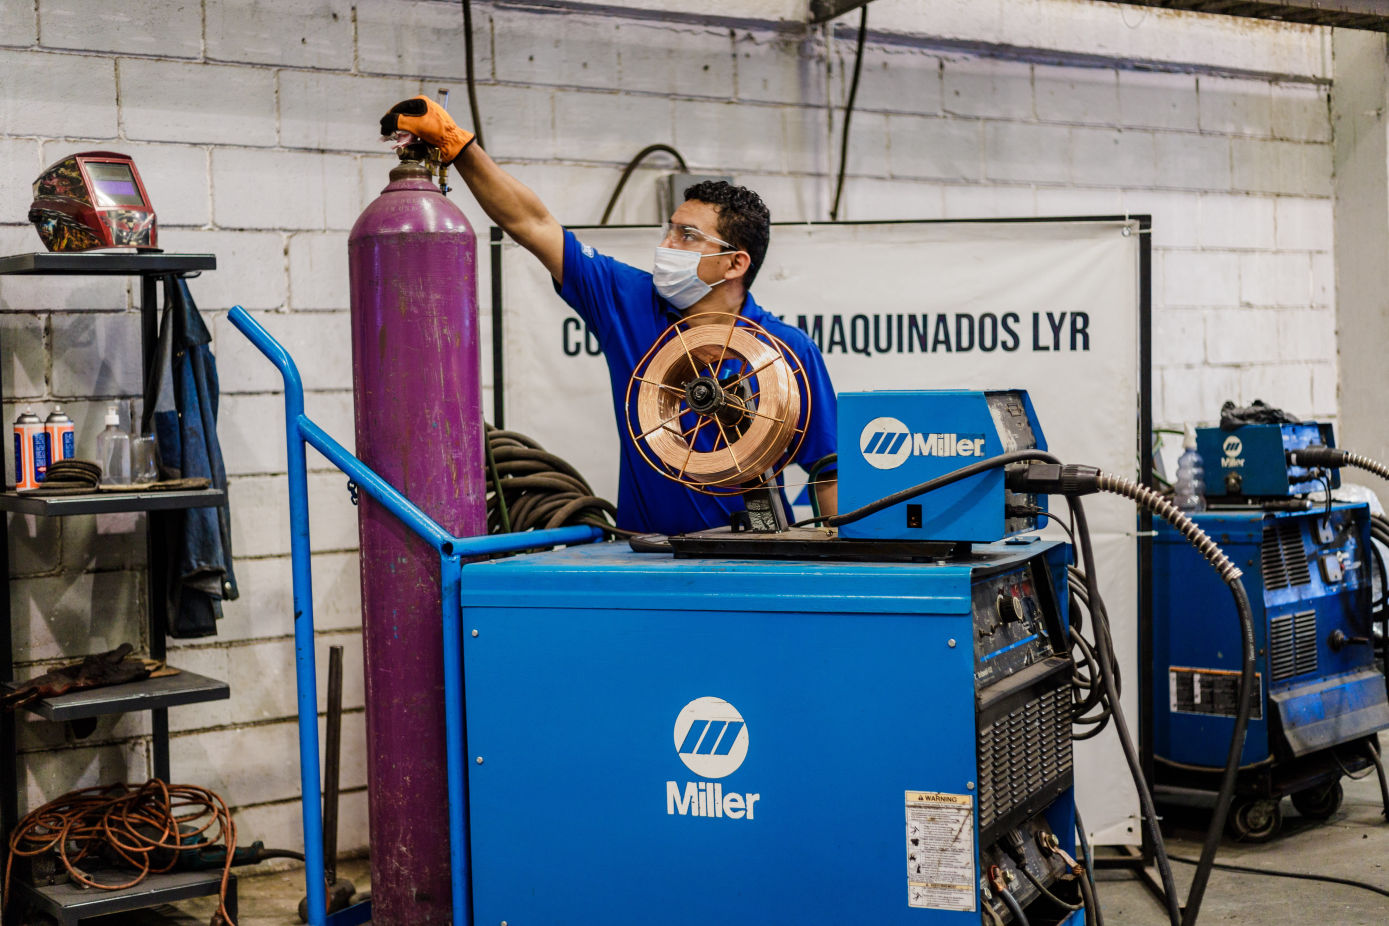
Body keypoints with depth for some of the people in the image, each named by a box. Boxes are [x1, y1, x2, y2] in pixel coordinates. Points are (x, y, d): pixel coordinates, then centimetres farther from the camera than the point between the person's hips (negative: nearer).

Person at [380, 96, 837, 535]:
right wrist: (455, 143, 4)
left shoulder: (789, 351, -3)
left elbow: (830, 472, -1)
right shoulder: (631, 301, 4)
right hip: (643, 556, 4)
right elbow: (533, 224, 7)